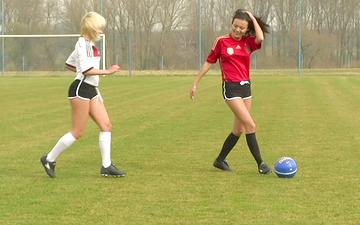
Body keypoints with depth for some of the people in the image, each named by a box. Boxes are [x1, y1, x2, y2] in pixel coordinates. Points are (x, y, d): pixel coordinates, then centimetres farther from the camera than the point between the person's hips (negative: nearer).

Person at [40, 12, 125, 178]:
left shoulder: (88, 44, 17)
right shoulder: (83, 43, -13)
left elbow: (68, 64, 25)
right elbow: (86, 70, -22)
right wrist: (107, 72, -16)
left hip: (91, 90, 10)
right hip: (81, 89, -10)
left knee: (106, 126, 2)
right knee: (77, 132, -5)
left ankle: (106, 166, 4)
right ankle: (49, 159, 9)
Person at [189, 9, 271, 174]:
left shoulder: (248, 42, 3)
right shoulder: (222, 41, -3)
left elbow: (260, 38, -20)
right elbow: (208, 62, 4)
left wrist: (253, 18, -6)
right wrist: (195, 83, 6)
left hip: (245, 87, 5)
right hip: (231, 88, -5)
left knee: (239, 129, 10)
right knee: (250, 125, -13)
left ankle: (220, 160, 26)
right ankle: (260, 164, -9)